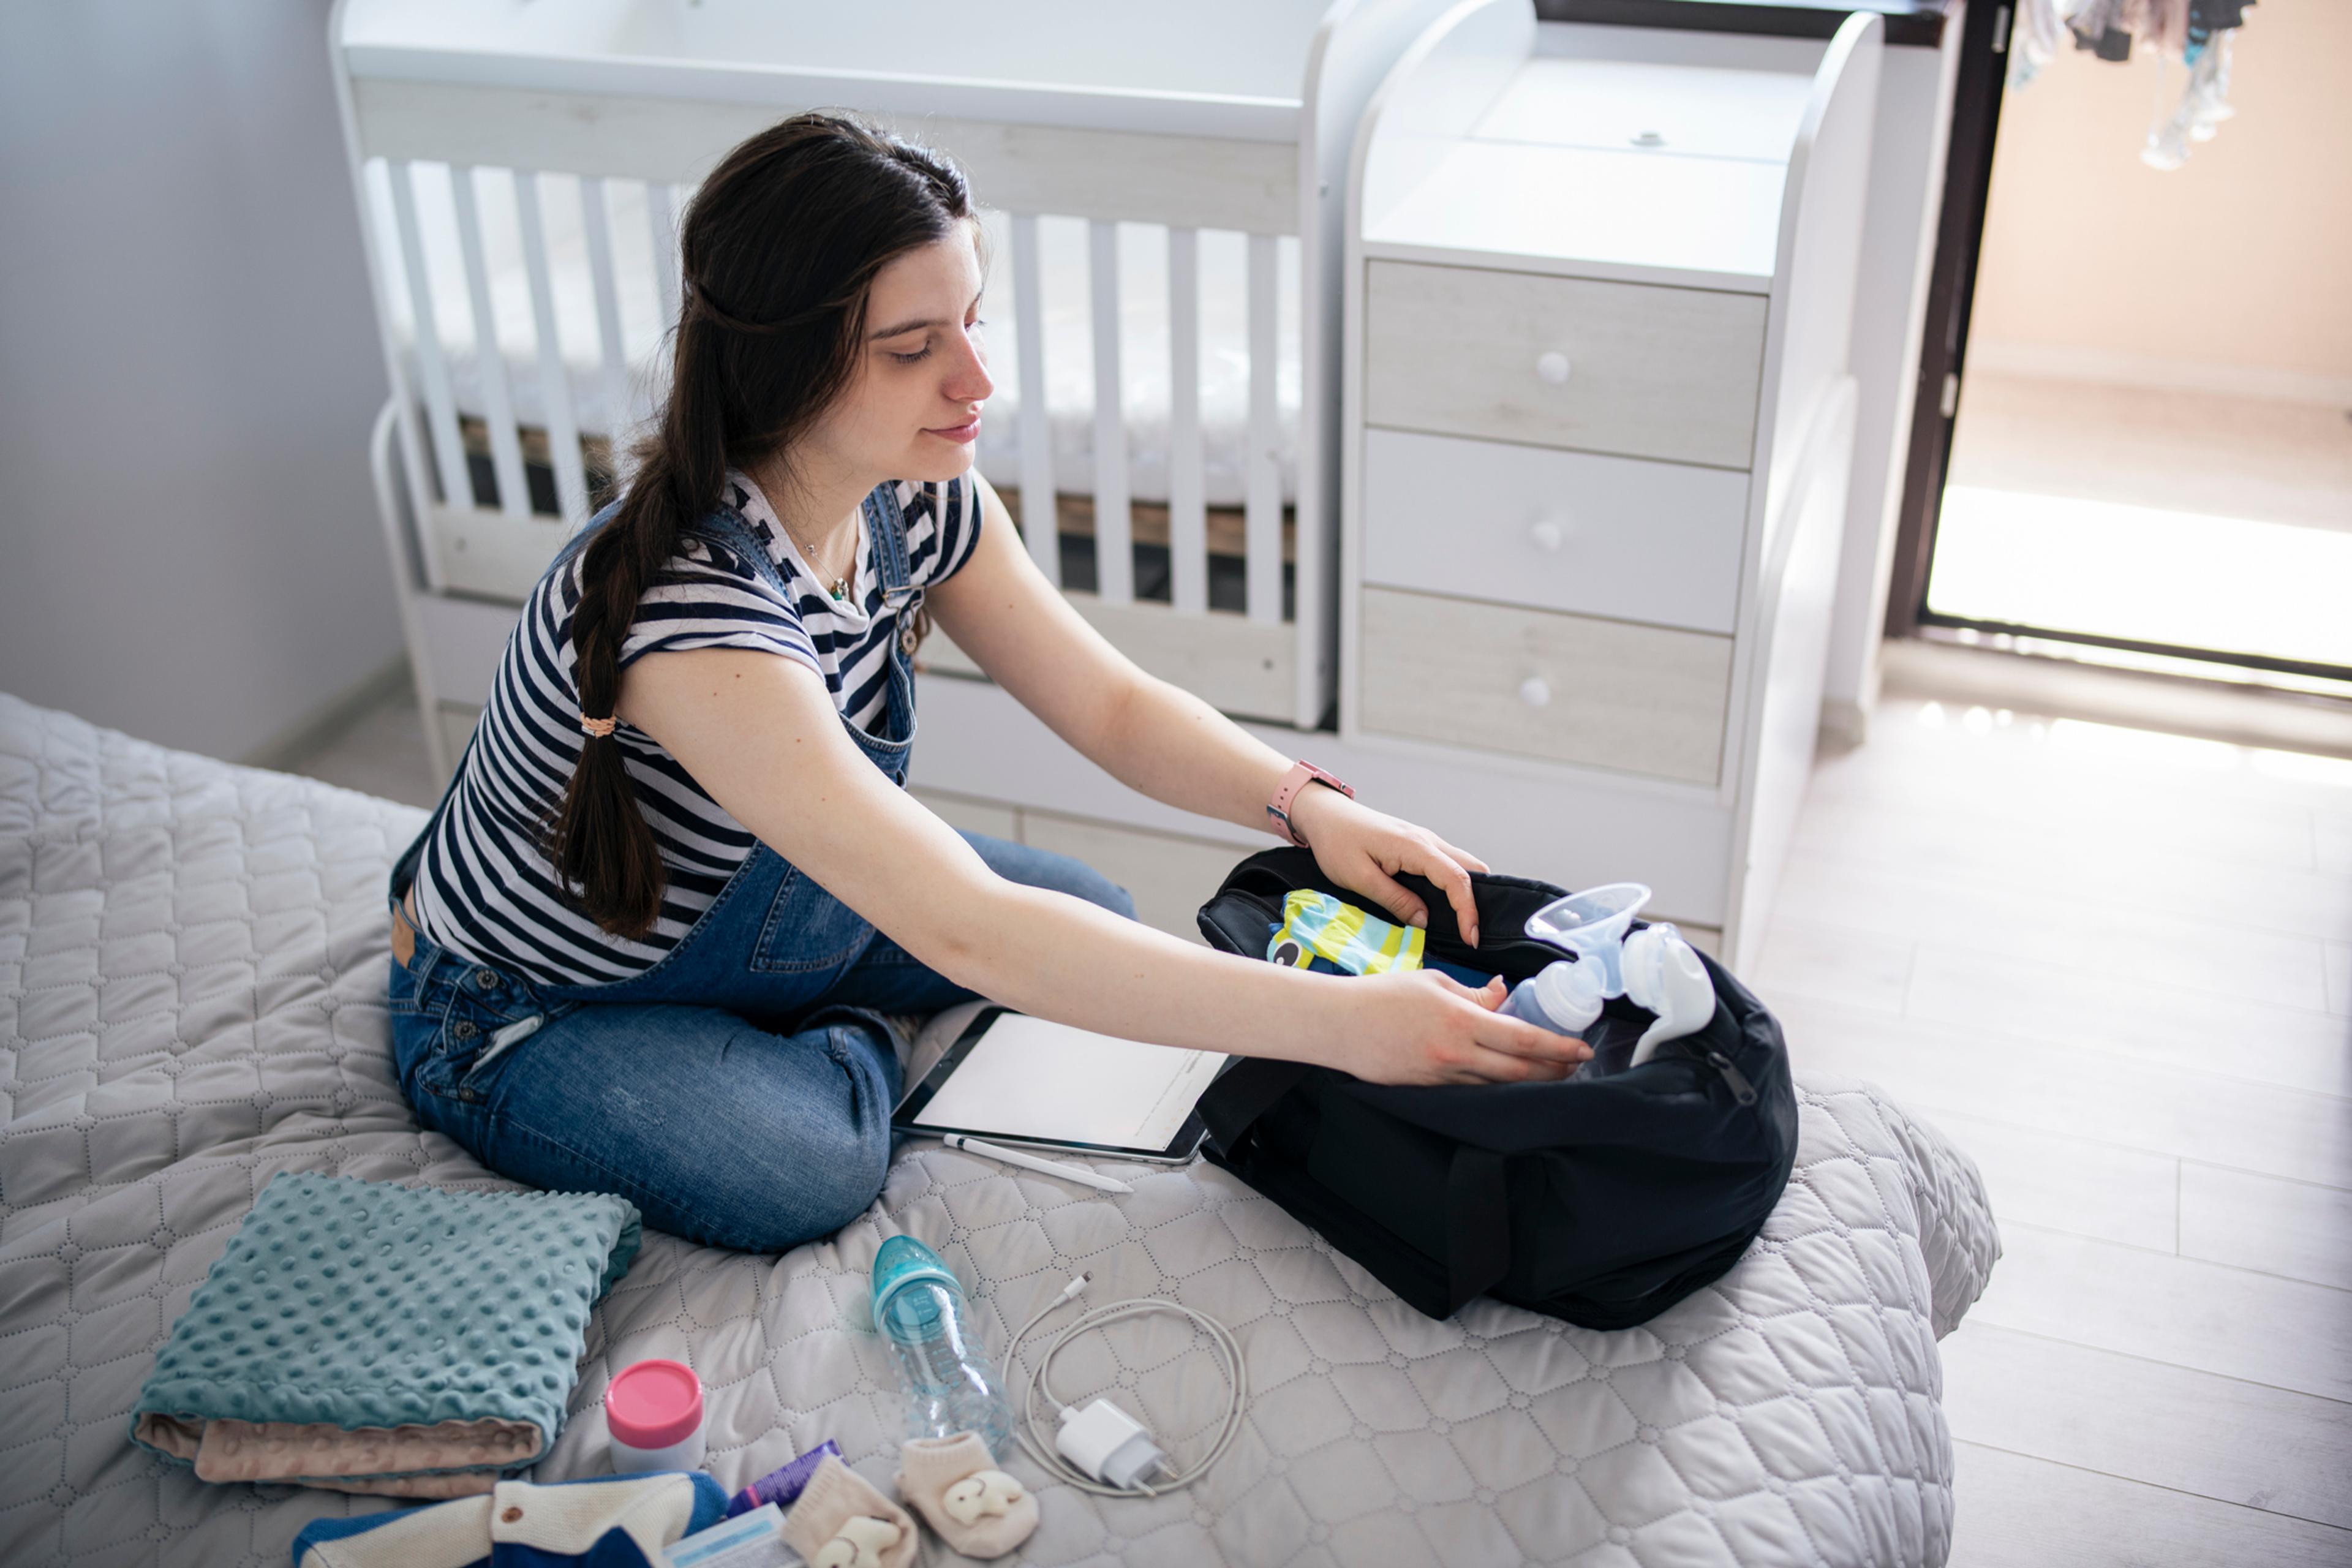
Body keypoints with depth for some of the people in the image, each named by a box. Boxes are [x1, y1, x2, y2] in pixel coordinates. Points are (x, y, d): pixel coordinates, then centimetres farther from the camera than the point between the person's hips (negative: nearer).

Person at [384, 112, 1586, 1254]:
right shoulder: (688, 608, -41)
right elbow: (969, 933, -46)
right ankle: (848, 1048, 1)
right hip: (523, 1009, -6)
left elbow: (1114, 708, -5)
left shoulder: (917, 502, -15)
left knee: (1094, 918, -1)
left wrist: (1307, 802, -25)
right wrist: (1341, 1022, -47)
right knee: (803, 1175, -32)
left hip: (762, 913, 7)